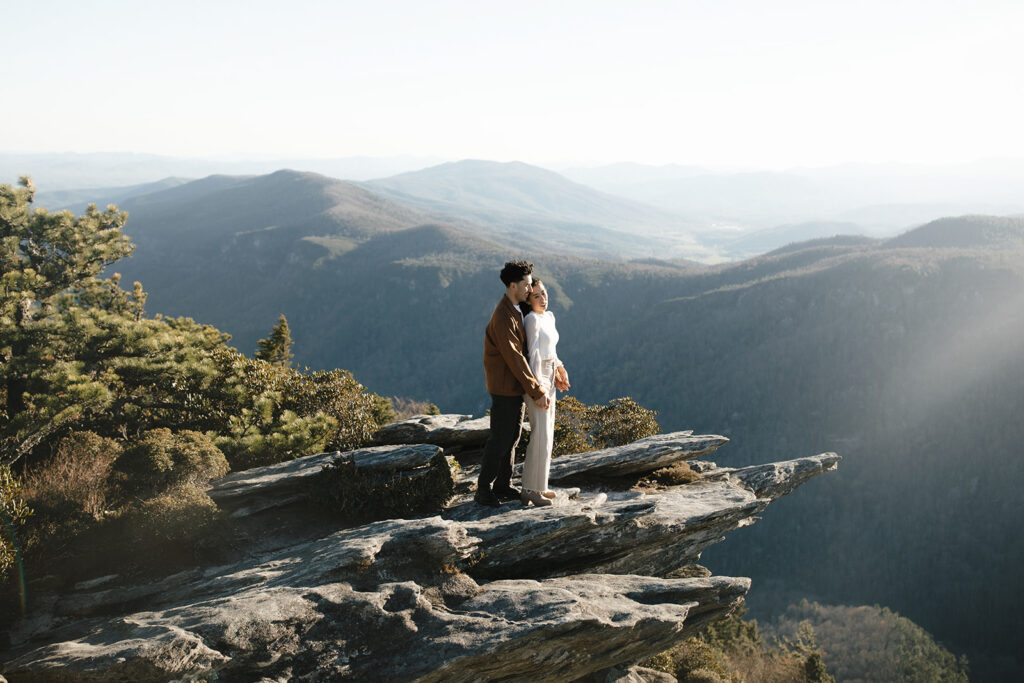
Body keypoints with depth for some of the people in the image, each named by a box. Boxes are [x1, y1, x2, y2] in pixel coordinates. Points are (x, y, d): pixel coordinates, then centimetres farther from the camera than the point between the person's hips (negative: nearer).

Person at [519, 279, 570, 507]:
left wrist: (559, 369, 11)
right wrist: (538, 388, -21)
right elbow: (533, 353, -18)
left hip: (548, 379, 9)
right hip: (536, 379, -9)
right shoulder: (532, 319, -14)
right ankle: (531, 490, -5)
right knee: (541, 435, -10)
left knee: (547, 434, 13)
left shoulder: (549, 316, 13)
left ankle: (538, 484, 21)